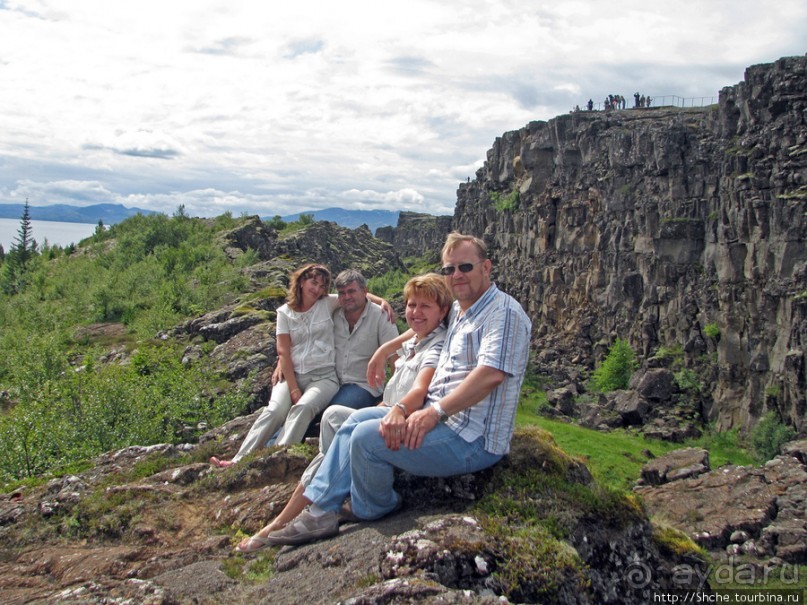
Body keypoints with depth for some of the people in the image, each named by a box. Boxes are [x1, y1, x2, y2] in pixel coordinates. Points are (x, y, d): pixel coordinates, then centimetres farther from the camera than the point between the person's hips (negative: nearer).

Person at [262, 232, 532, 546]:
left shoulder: (503, 312, -15)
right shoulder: (457, 310, 15)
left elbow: (491, 374, -28)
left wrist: (435, 412, -27)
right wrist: (385, 349, 35)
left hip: (471, 438, -10)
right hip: (440, 415, 10)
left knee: (367, 437, -19)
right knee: (357, 419, 11)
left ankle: (370, 509, 11)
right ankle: (321, 510, 8)